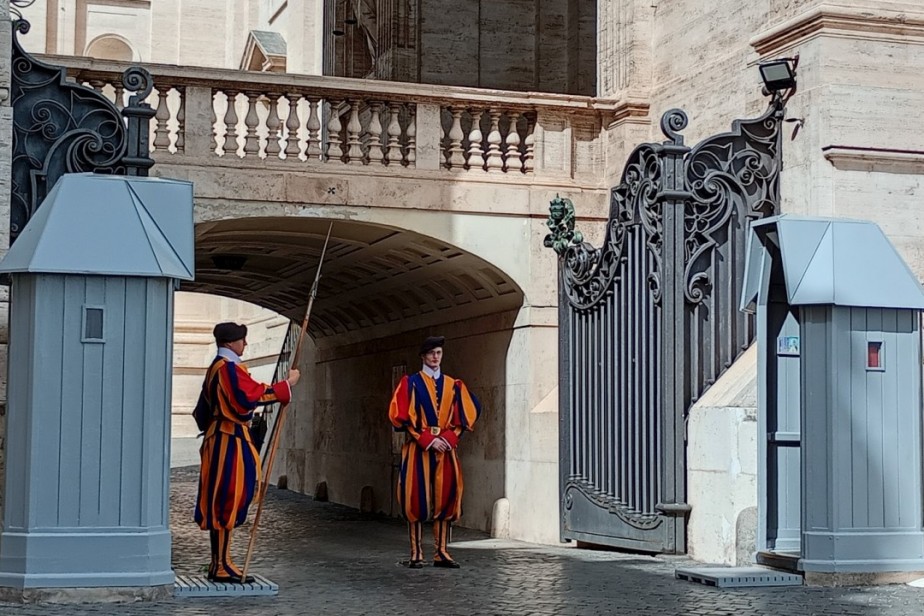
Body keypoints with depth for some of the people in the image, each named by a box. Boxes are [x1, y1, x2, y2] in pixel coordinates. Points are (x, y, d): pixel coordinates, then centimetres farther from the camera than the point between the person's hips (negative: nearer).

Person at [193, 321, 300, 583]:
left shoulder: (216, 368, 17)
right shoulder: (229, 368, -15)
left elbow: (203, 410, 23)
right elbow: (253, 395, -23)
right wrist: (288, 384, -16)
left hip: (219, 438, 10)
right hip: (230, 441, -10)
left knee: (221, 502, 11)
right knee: (227, 501, -8)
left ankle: (219, 564, 15)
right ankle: (222, 566, -7)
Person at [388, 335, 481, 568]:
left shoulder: (453, 385, 11)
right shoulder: (410, 383, 1)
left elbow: (463, 417, 10)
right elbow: (403, 416, -6)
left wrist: (448, 438, -7)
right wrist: (428, 440, -13)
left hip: (446, 448, 3)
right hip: (418, 449, -3)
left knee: (445, 499, 2)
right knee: (417, 499, -5)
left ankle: (441, 553, 7)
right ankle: (416, 554, -1)